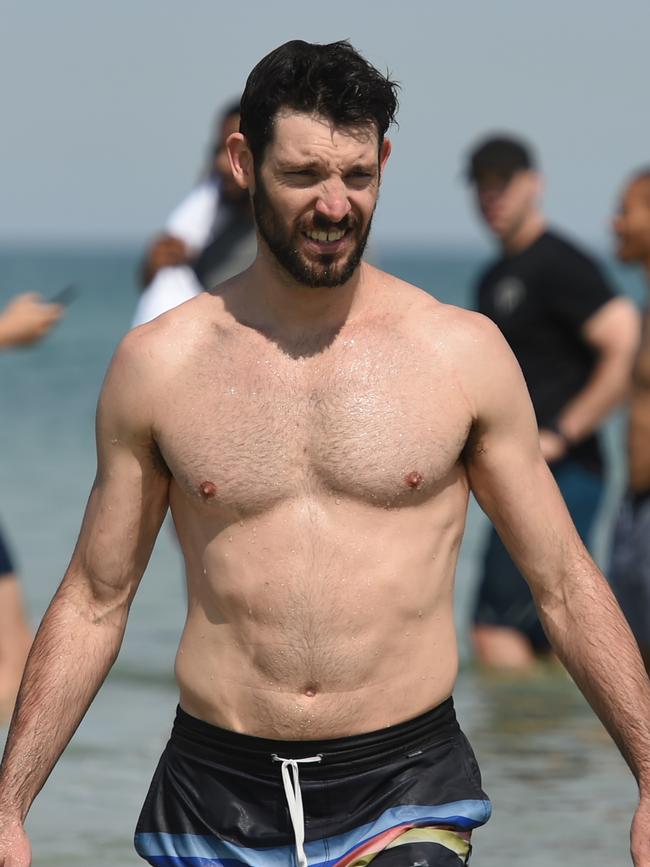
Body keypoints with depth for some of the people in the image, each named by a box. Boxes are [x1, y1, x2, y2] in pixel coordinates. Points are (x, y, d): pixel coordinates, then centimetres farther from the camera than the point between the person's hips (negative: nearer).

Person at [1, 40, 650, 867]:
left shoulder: (463, 352, 1)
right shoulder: (158, 363, 3)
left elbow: (566, 584, 6)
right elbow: (94, 602, 9)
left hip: (407, 796, -1)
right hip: (214, 799, 1)